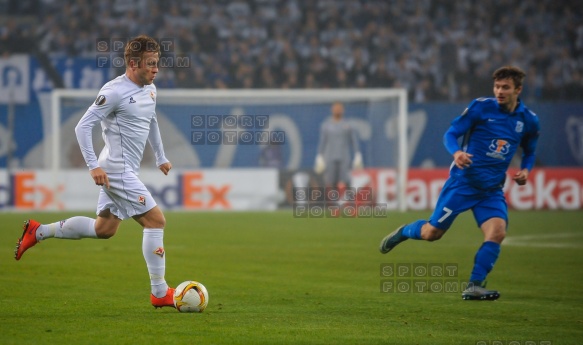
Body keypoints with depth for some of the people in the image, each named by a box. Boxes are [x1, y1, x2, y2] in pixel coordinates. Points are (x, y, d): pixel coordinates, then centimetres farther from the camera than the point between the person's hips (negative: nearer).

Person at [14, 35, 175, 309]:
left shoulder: (149, 89, 11)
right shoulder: (115, 92, -17)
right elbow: (82, 127, -17)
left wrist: (160, 157, 31)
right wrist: (93, 166, -23)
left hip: (126, 170, 10)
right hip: (117, 170, -10)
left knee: (104, 229, 15)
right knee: (156, 220, -11)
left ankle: (38, 232, 24)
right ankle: (160, 293, -6)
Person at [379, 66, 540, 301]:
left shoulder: (528, 120, 3)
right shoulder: (481, 107, -9)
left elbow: (529, 152, 20)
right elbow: (450, 134, -4)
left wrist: (525, 170, -1)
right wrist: (456, 152, -26)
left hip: (492, 190, 3)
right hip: (463, 182, -3)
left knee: (497, 231, -22)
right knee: (432, 233, 3)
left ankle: (474, 286, -13)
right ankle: (403, 232, 37)